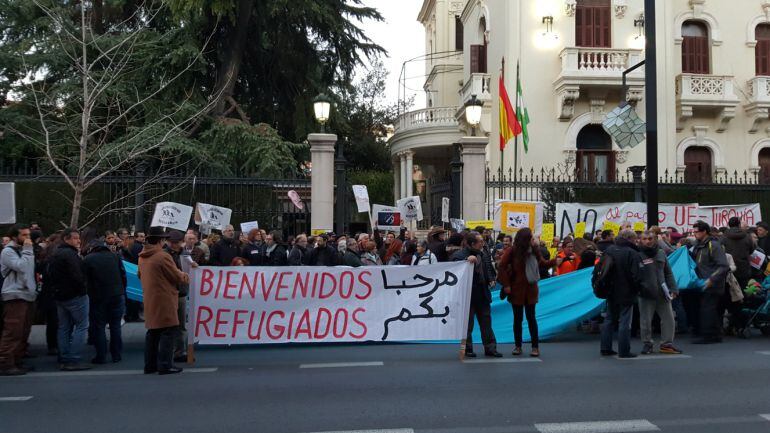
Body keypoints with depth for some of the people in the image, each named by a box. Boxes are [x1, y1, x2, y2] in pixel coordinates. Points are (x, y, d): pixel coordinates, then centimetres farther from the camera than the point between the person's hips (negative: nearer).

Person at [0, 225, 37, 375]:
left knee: (23, 331, 11)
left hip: (27, 295, 9)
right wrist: (27, 250, -16)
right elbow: (21, 267, -21)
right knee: (12, 331, -10)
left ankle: (17, 360, 18)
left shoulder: (23, 250, 20)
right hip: (15, 296, -9)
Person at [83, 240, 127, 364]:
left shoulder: (87, 260, 1)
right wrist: (122, 292, 11)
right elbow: (123, 276, 5)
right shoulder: (114, 257, 6)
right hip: (117, 295, 2)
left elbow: (85, 281, -1)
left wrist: (90, 295, 8)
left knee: (99, 327, 6)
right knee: (116, 326, 8)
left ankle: (101, 357, 6)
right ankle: (117, 355, 10)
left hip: (98, 298, -2)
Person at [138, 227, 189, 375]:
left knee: (152, 332, 15)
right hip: (164, 300, -8)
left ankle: (150, 365, 20)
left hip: (149, 300, 8)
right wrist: (185, 278, 10)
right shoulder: (163, 256, -17)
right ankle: (165, 365, -4)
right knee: (169, 331, -3)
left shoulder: (142, 257, 8)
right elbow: (177, 276, -13)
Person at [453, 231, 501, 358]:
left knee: (486, 323, 10)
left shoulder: (480, 254, 11)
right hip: (469, 295, -7)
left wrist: (489, 280, 9)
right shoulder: (459, 255, -13)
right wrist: (467, 260, -40)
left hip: (482, 295, 7)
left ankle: (490, 348, 17)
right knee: (468, 324, 5)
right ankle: (467, 349, 17)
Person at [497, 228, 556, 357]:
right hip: (516, 290, -2)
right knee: (518, 318, 7)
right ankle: (517, 346, 18)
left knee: (531, 317, 5)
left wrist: (555, 261, -1)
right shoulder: (512, 251, -11)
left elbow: (542, 263, 14)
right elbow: (502, 267, -11)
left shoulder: (534, 251, 2)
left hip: (530, 289, 2)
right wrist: (506, 285, -13)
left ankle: (535, 346, 11)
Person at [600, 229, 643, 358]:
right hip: (626, 294, -6)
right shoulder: (632, 253, -15)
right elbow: (635, 275, -18)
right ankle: (624, 351, 3)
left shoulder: (609, 251, 6)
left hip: (611, 293, 6)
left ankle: (606, 348, 17)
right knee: (624, 322, 0)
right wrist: (638, 288, -2)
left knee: (609, 320, 14)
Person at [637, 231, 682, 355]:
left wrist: (673, 289, 4)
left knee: (668, 319, 7)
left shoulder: (661, 253, 8)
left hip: (662, 293, 5)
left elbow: (668, 273, 12)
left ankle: (667, 343, 20)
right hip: (646, 295, -4)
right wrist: (639, 288, -18)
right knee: (646, 321, 3)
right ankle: (647, 344, 18)